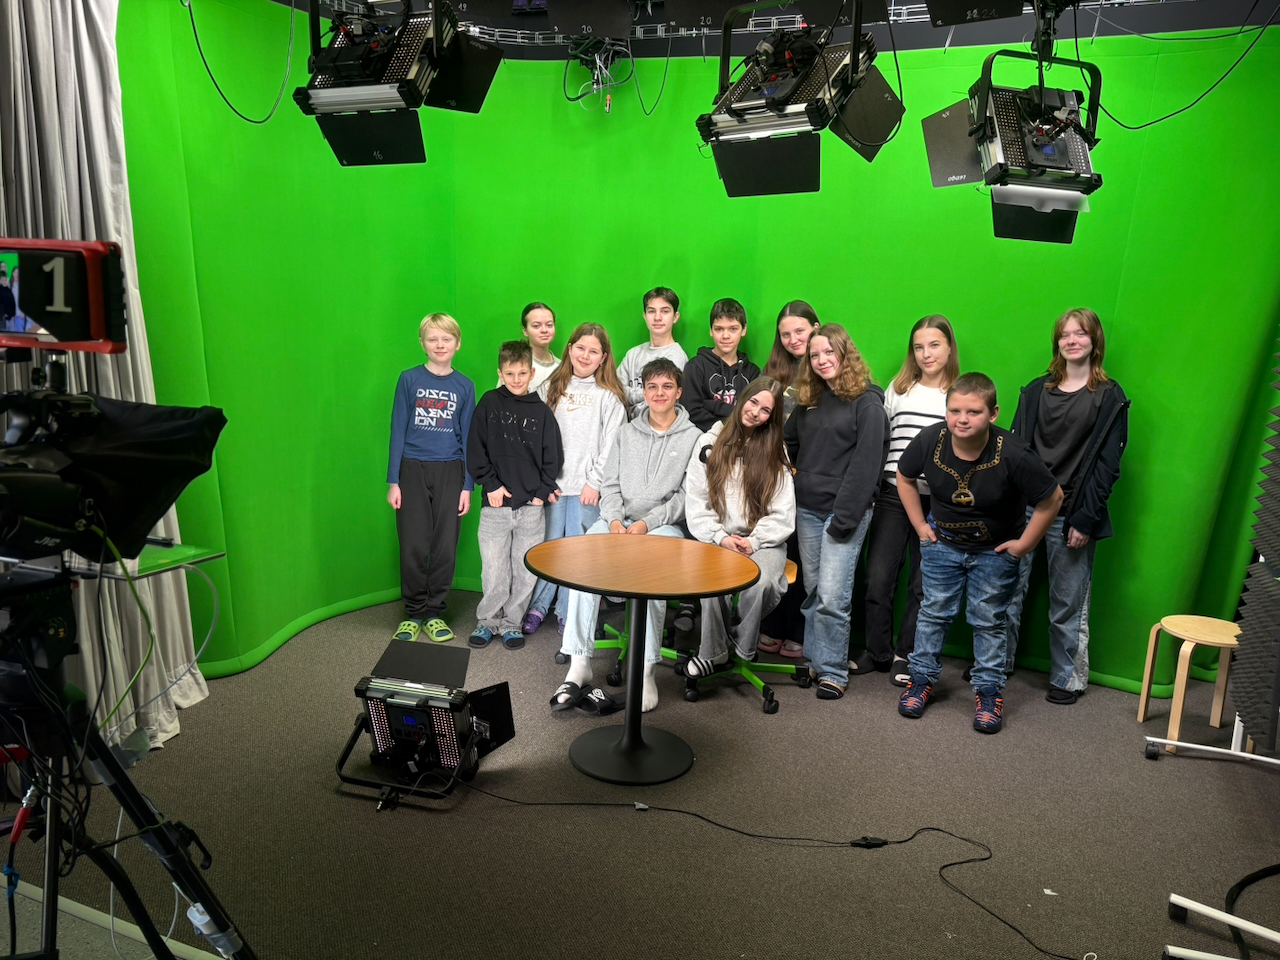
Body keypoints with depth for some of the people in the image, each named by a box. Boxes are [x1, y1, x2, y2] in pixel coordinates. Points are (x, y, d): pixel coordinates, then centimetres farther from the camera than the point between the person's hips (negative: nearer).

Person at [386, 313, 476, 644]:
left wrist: (467, 486, 1)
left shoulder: (464, 386, 5)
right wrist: (393, 481, -3)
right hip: (413, 470, -1)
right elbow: (398, 431, 2)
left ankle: (434, 613, 17)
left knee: (445, 546, 3)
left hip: (449, 473, 1)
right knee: (413, 546, -1)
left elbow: (467, 437, 6)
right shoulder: (409, 380, 2)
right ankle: (414, 613, 15)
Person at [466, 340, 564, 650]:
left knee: (526, 570, 5)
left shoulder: (541, 411, 6)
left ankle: (511, 622, 20)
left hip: (531, 505, 1)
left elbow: (553, 456, 8)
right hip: (496, 504, -1)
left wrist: (543, 492, 0)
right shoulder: (489, 403, 4)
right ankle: (487, 621, 20)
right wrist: (490, 485, -5)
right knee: (494, 569, 1)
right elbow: (475, 450, 2)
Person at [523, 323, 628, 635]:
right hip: (553, 483, 2)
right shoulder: (551, 388, 9)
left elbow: (612, 444, -2)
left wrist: (595, 481, -7)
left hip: (587, 487, -2)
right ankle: (538, 607, 15)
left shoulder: (609, 396, 2)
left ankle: (567, 614, 13)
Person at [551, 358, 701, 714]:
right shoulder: (627, 433, 18)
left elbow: (686, 496, -2)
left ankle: (645, 669, -29)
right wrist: (614, 519, -6)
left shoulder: (694, 438, 5)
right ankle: (579, 665, -28)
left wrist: (647, 523, -14)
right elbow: (610, 485, 14)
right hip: (620, 521, 3)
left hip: (665, 524, -3)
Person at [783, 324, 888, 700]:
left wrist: (845, 517, -16)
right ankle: (813, 660, 23)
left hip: (844, 510, -6)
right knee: (812, 592, 12)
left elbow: (866, 464, -11)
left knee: (831, 596, -8)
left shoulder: (866, 402, -6)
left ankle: (834, 671, 4)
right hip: (807, 509, 6)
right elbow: (790, 447, 18)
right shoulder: (808, 401, 14)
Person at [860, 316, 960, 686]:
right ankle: (877, 651, 19)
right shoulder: (897, 389, 10)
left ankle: (906, 655, 22)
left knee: (923, 583, 6)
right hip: (893, 494, 2)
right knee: (878, 578, 1)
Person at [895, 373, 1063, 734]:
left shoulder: (1013, 455, -29)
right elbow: (904, 477, 1)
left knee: (988, 622, 7)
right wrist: (920, 525, 0)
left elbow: (1052, 498, -15)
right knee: (934, 613, 10)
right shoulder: (930, 440, -20)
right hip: (942, 543, 2)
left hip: (995, 552, -2)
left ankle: (989, 691, 23)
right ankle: (922, 678, 26)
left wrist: (1024, 544, -11)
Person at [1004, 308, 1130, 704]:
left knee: (1068, 603, 5)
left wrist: (1086, 519, -11)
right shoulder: (1036, 391, 11)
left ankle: (1068, 679, 20)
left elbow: (1107, 464, -4)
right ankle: (997, 664, 22)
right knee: (1008, 589, 7)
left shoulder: (1110, 398, 1)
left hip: (1070, 515, -3)